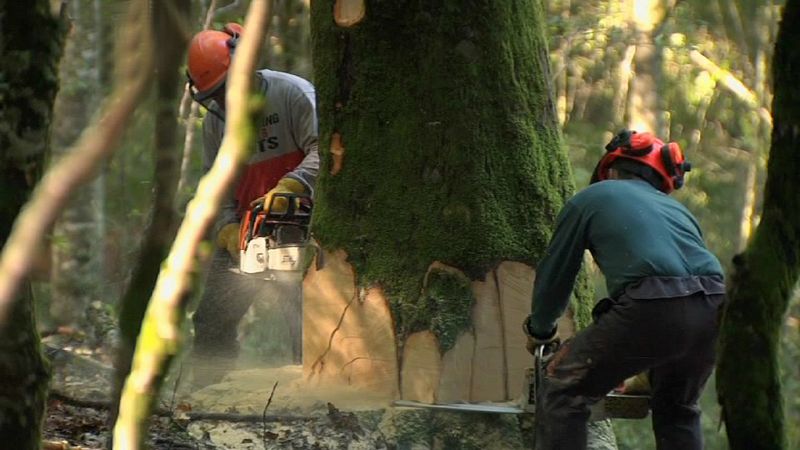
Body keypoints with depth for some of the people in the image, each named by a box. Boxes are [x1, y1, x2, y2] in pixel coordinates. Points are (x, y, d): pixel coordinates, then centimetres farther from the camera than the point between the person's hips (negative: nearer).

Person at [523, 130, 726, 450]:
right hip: (714, 310, 5)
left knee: (563, 391, 10)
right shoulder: (675, 209, 34)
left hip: (652, 308, -5)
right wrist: (649, 370, 50)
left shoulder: (590, 199, 21)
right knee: (677, 411, 29)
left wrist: (539, 331, 45)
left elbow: (554, 274, 25)